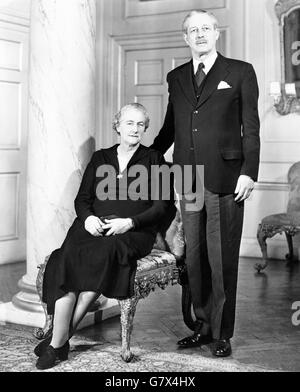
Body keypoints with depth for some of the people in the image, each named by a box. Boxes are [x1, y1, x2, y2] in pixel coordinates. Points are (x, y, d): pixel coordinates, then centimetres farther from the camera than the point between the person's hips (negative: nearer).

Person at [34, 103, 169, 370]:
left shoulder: (154, 160, 12)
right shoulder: (100, 158, 21)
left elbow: (160, 206, 4)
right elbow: (82, 198, 16)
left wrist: (130, 222, -12)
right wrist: (88, 217, -7)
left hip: (134, 231, -3)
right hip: (95, 226, 3)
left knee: (105, 251, -36)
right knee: (68, 257, -30)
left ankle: (59, 339, -27)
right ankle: (59, 342, -30)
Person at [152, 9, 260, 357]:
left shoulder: (240, 72, 5)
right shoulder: (176, 77, 15)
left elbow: (251, 128, 0)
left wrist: (249, 172, -9)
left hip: (225, 181, -4)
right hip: (188, 180, 4)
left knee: (222, 260, 1)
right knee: (194, 258, 8)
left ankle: (222, 334, 12)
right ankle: (203, 327, 20)